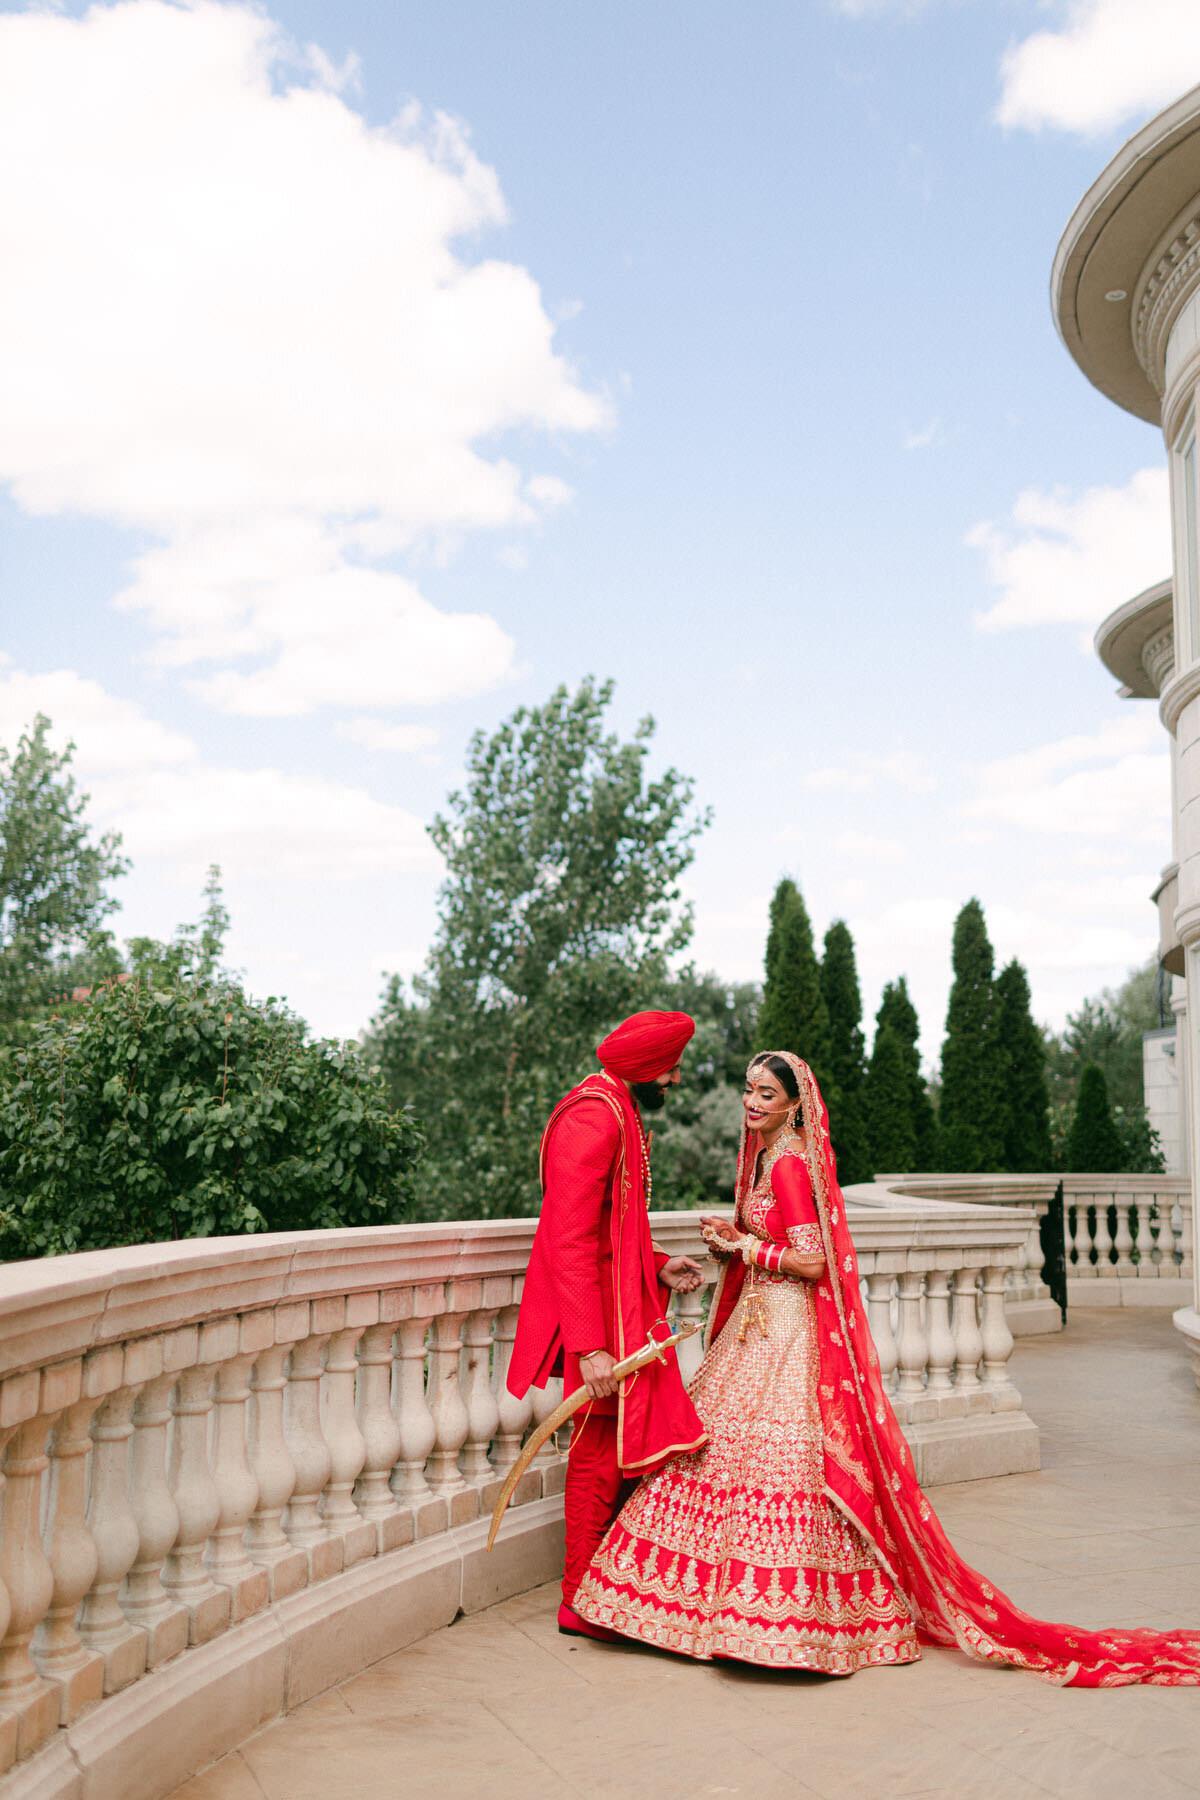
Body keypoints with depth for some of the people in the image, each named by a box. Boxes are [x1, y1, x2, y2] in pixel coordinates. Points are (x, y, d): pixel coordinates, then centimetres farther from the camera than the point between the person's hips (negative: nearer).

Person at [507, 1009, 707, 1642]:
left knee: (618, 1452, 15)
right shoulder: (593, 1117, -18)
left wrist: (657, 1266, 10)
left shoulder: (616, 1113, 17)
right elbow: (571, 1240, -25)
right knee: (601, 1456, -1)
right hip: (599, 1320, -10)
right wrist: (591, 1348, -28)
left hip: (622, 1307, 10)